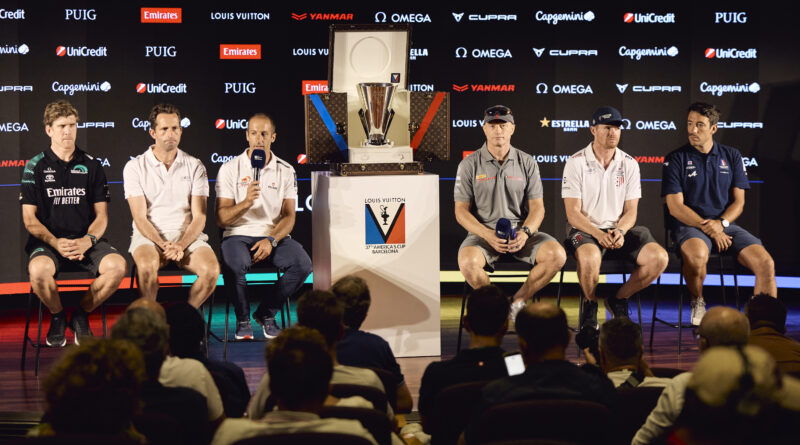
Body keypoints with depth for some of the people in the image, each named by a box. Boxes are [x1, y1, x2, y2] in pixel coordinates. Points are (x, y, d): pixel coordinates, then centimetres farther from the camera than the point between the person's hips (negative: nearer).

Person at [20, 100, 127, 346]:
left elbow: (101, 215, 8)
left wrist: (87, 241, -13)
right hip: (47, 240, -2)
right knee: (38, 269, -36)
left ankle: (81, 314, -1)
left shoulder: (91, 166, 10)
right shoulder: (35, 166, 5)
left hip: (86, 240, 2)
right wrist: (55, 242, -16)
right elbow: (29, 218, 1)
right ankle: (57, 316, -3)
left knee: (118, 265, -28)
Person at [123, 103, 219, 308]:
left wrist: (180, 245, -16)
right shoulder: (135, 167, 4)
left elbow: (199, 217, 2)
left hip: (187, 236, 2)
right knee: (147, 266, -36)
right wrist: (164, 245, -20)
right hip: (149, 236, -2)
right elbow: (140, 217, -4)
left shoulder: (195, 167, 9)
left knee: (211, 269, -28)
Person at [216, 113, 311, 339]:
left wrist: (271, 240, -16)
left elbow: (288, 216, 3)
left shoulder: (286, 171, 6)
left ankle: (266, 313, -1)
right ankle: (243, 318, -6)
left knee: (302, 265, -26)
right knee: (234, 266, -36)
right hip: (239, 234, -2)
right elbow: (221, 219, -4)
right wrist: (246, 203, -23)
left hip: (274, 236, 2)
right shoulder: (230, 169, 0)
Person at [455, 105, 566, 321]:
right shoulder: (469, 165, 2)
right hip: (483, 231, -2)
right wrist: (488, 235, -17)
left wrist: (525, 232, -16)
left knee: (556, 255, -25)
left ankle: (519, 300, -2)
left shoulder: (527, 162, 8)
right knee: (467, 262, -35)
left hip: (521, 232, 2)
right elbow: (461, 211, -1)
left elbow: (537, 207, 6)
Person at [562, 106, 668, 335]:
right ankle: (590, 305, -7)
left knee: (659, 257, -21)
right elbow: (573, 212, -9)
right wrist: (598, 234, -25)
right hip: (584, 229, -4)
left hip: (620, 229, 4)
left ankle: (619, 299, 4)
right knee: (590, 257, -39)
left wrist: (620, 231, -17)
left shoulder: (629, 164, 6)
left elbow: (631, 211, 6)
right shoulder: (576, 162, -5)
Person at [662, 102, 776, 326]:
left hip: (726, 225, 3)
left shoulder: (732, 156, 12)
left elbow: (738, 202, 11)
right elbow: (675, 207, -5)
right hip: (690, 225, -3)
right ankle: (697, 303, -8)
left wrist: (721, 223, -11)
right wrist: (709, 229, -15)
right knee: (697, 255, -39)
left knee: (766, 263, -21)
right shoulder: (676, 159, 2)